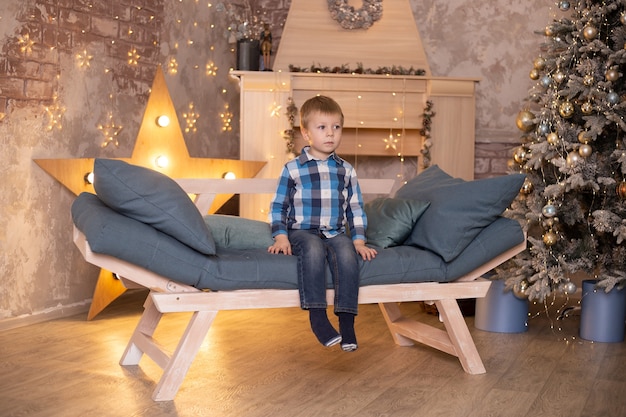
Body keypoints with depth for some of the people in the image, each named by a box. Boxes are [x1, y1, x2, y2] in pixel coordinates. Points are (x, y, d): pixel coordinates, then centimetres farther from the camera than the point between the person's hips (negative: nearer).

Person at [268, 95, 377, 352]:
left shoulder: (346, 170, 14)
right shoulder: (293, 169, 5)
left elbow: (355, 208, 17)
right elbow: (278, 206, 8)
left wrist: (359, 240, 5)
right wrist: (281, 237, -5)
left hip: (336, 233, 2)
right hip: (302, 232, -2)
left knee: (347, 252, -32)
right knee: (314, 249, -37)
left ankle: (346, 321, -31)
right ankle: (317, 316, -35)